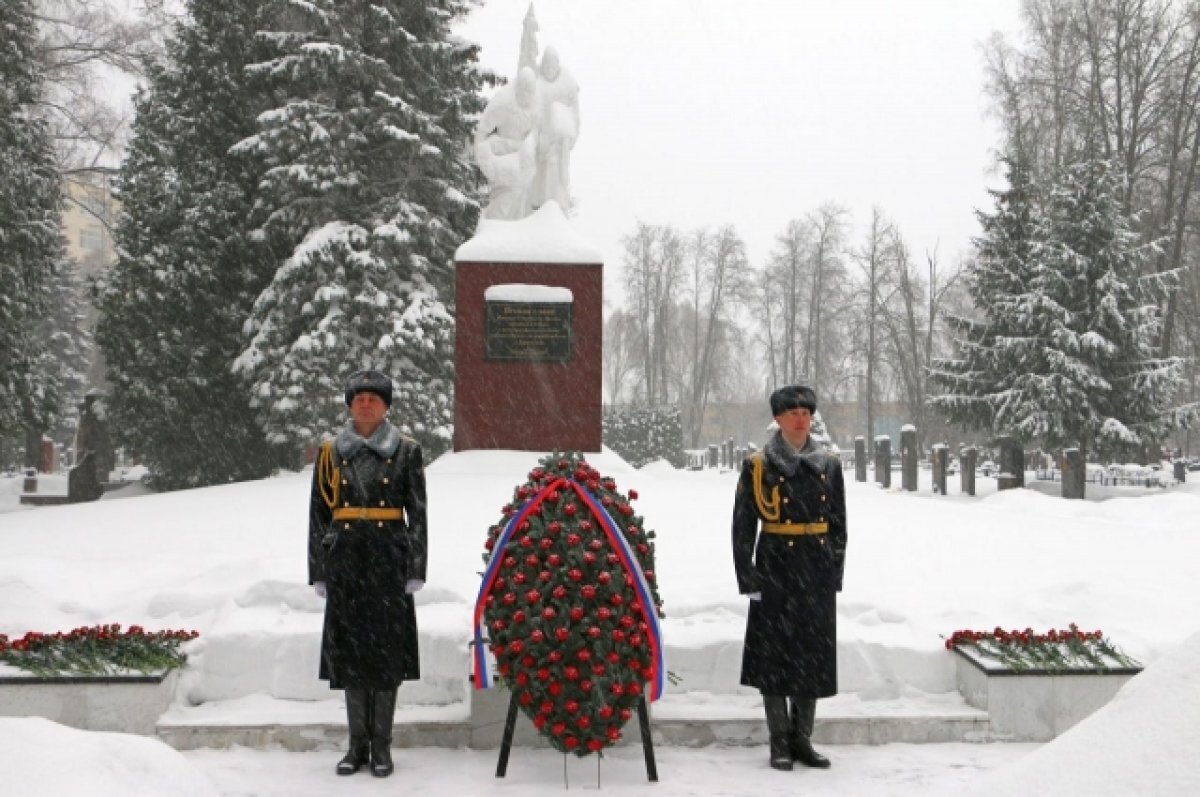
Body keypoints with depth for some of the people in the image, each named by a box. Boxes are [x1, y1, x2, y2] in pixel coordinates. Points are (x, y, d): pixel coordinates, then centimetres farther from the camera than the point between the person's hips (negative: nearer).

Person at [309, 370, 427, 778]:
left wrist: (416, 568, -5)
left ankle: (381, 745, 12)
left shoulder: (406, 451, 2)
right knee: (349, 648, 5)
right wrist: (318, 570, 3)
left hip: (389, 559, -2)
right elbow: (318, 513, 7)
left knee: (387, 648, 2)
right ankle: (358, 743, 17)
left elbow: (418, 513, 0)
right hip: (345, 559, 2)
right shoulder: (331, 453, 7)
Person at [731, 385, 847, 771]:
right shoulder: (758, 467, -3)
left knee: (814, 656, 8)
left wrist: (835, 575, 4)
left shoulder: (828, 466, 7)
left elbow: (839, 526, 10)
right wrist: (748, 578, -8)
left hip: (817, 577, 3)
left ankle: (802, 739, 20)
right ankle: (779, 742, 13)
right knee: (774, 655, 1)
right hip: (775, 575, -3)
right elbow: (743, 527, -3)